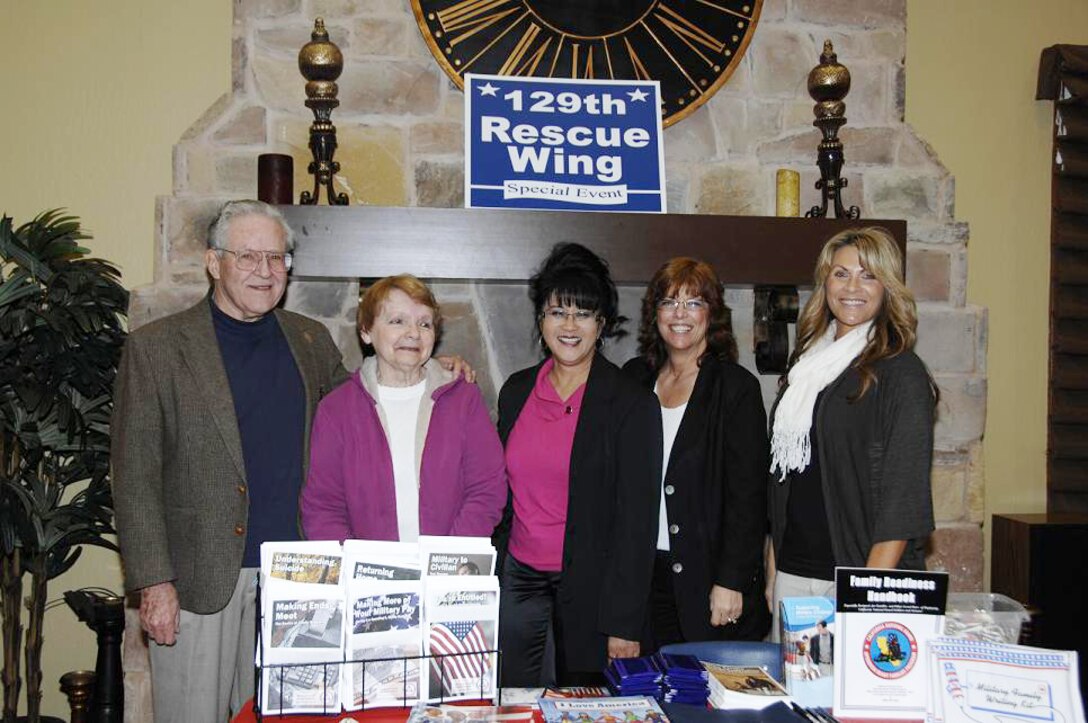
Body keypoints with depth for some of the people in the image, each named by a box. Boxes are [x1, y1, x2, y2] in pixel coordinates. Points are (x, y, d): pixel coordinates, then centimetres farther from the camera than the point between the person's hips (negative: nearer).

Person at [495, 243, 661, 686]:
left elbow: (637, 521, -10)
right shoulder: (517, 391, 6)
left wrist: (624, 624, -12)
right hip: (518, 582, 4)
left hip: (588, 589, -4)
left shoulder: (632, 404, -9)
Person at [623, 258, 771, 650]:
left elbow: (748, 493, -8)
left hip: (706, 577, -4)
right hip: (640, 575, 4)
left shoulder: (736, 386, -4)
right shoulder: (635, 377, 10)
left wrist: (731, 581, -12)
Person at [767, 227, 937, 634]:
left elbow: (903, 494, -11)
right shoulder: (805, 364, 12)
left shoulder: (901, 373, -6)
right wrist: (771, 569, 11)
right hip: (792, 573, 6)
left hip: (859, 572, -5)